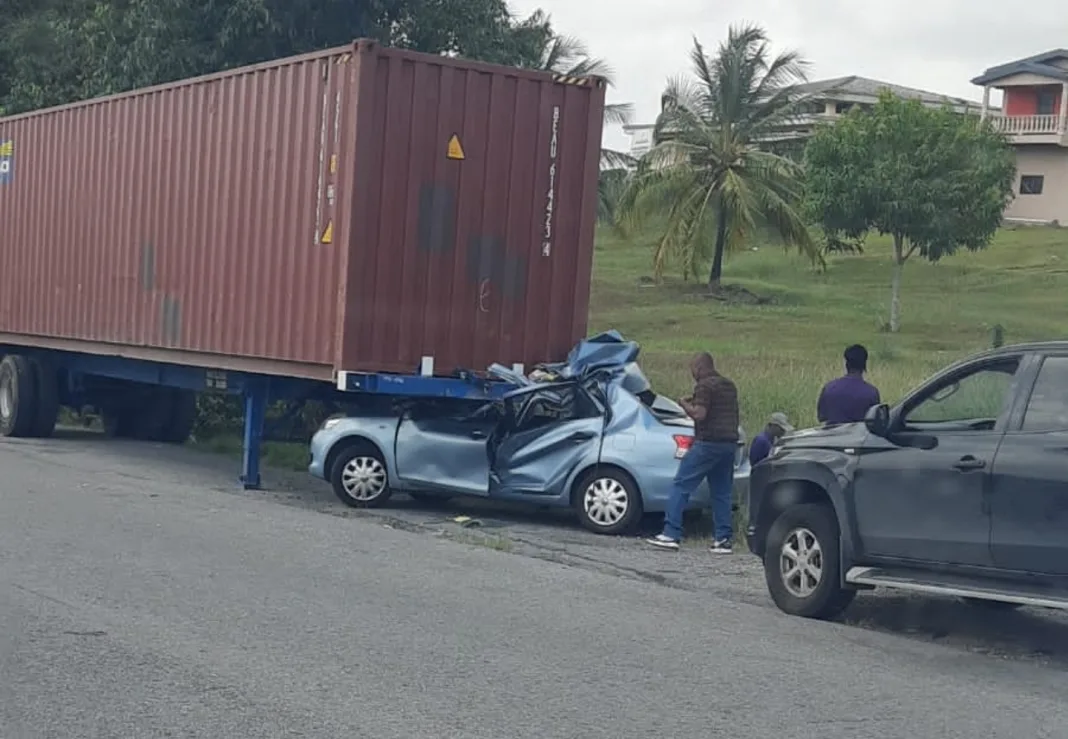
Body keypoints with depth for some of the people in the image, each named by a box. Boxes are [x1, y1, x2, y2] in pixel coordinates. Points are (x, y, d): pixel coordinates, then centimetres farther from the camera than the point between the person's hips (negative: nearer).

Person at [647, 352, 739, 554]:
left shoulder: (704, 386, -8)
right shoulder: (729, 386, 18)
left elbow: (699, 414, -19)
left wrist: (685, 404, 0)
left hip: (708, 443, -8)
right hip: (730, 443, 8)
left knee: (681, 486, -5)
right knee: (722, 492, 10)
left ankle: (671, 534, -11)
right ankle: (724, 539, 7)